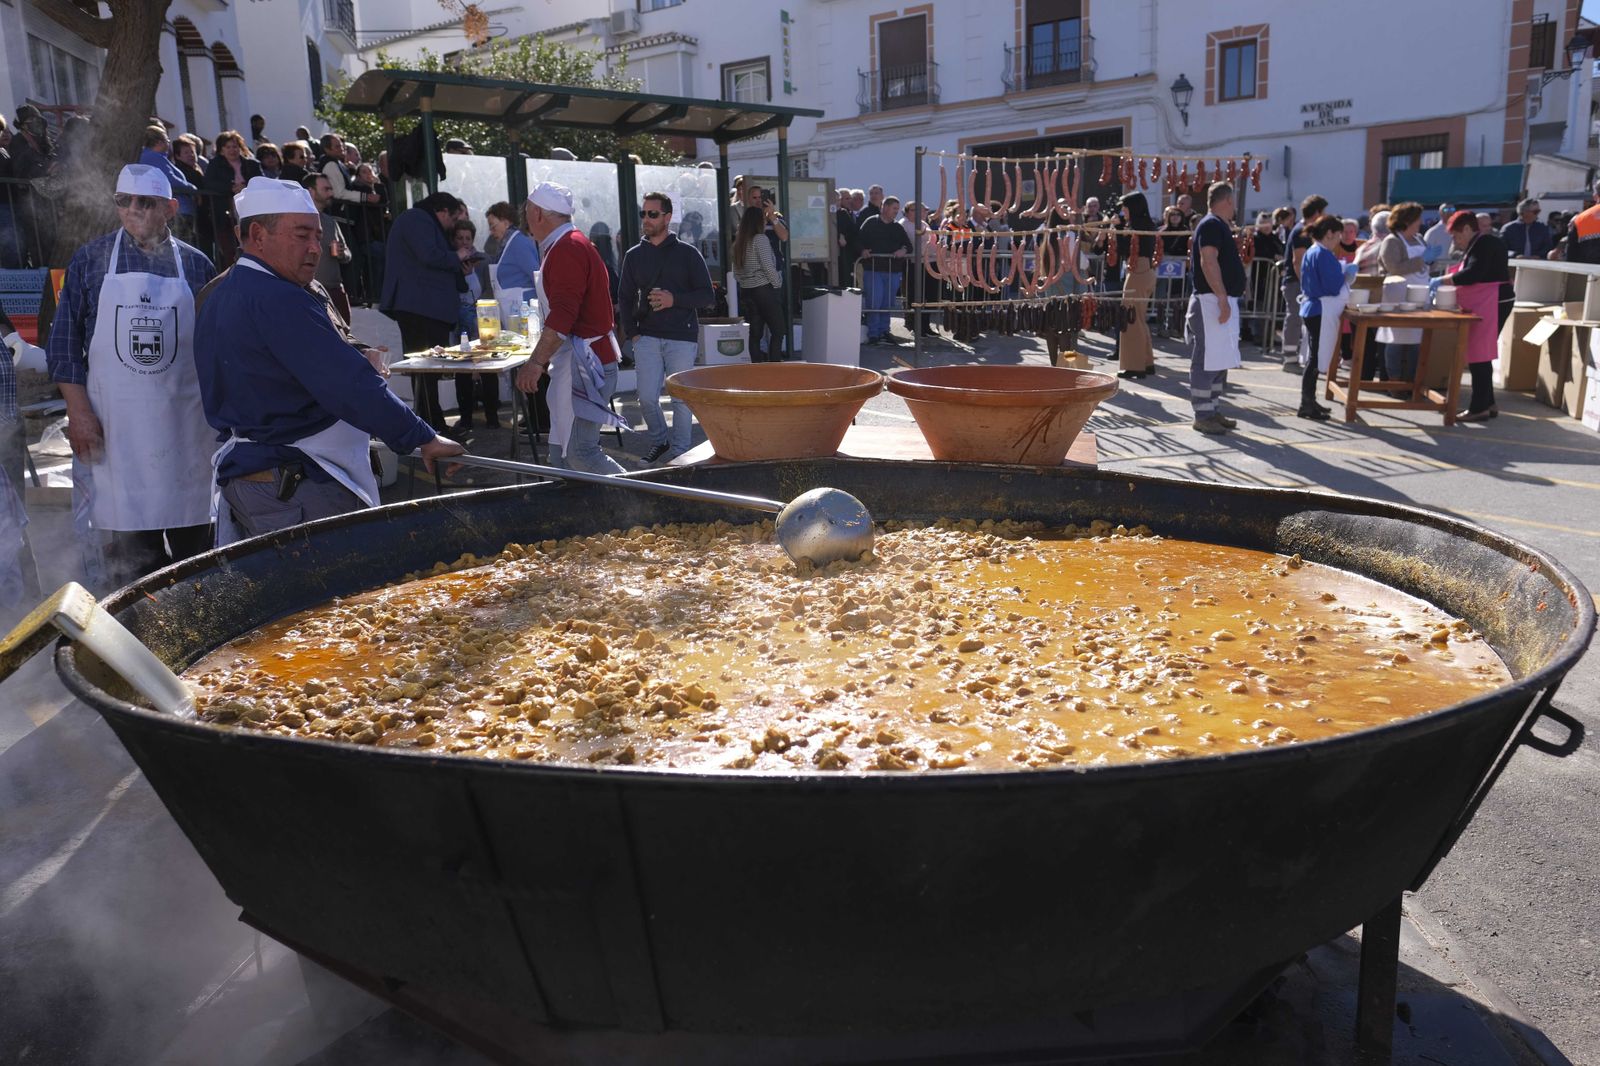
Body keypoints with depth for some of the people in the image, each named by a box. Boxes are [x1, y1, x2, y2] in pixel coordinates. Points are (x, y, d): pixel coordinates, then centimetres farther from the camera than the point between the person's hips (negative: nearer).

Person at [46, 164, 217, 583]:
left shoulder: (196, 265, 7)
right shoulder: (91, 259, 5)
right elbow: (65, 340, 4)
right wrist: (78, 412, -4)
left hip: (184, 421, 1)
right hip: (114, 424, -1)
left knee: (192, 532, 5)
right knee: (129, 539, 0)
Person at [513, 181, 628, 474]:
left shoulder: (567, 249, -14)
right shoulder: (560, 247, 20)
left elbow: (562, 315, -24)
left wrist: (536, 362, -25)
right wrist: (543, 360, 25)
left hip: (582, 366, -11)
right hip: (571, 364, 11)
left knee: (580, 453, -14)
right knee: (561, 452, 10)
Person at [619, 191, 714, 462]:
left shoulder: (687, 253, 2)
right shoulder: (634, 255, 11)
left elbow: (708, 297, 0)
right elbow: (624, 298, 17)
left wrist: (675, 300, -15)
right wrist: (633, 333, 5)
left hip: (682, 337, -2)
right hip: (647, 336, 3)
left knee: (681, 399, 1)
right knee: (647, 398, -2)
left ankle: (679, 450, 15)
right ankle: (659, 441, 22)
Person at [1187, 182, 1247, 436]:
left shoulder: (1220, 226, 19)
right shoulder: (1212, 225, -12)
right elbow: (1208, 262, -23)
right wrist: (1222, 298, -26)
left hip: (1223, 300, 11)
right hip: (1212, 301, -11)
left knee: (1219, 361, 14)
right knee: (1206, 361, -7)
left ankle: (1211, 410, 20)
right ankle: (1202, 415, -4)